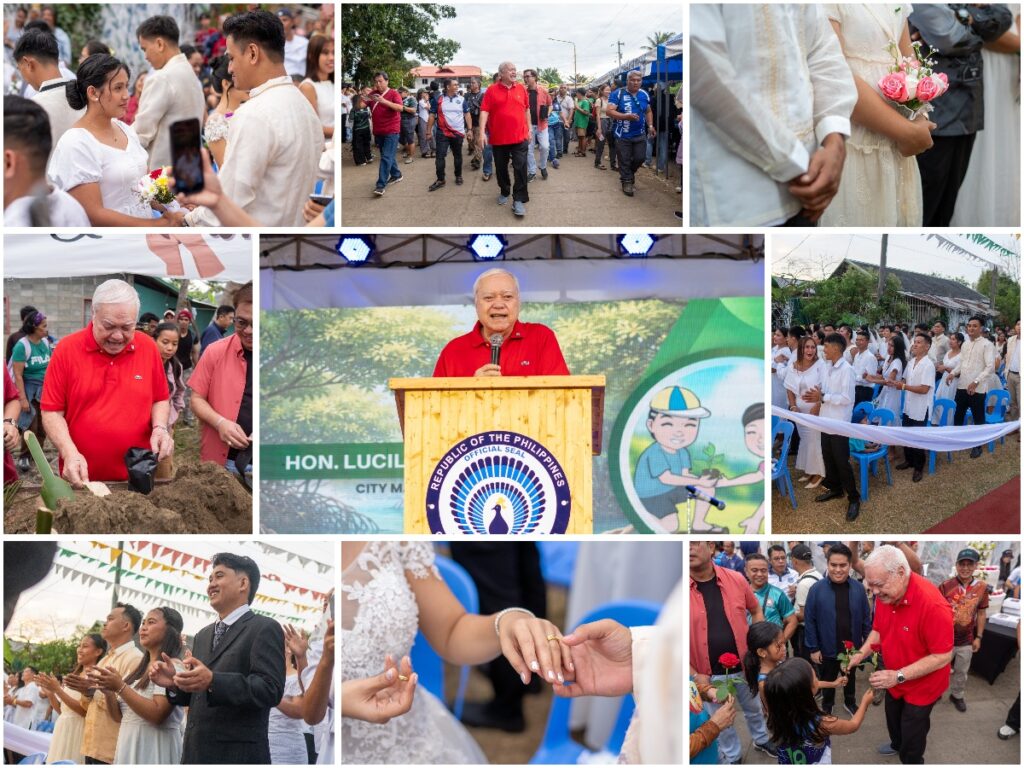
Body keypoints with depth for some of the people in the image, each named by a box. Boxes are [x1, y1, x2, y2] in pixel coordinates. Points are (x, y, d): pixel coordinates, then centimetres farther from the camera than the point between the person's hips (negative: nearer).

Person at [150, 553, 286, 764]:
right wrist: (174, 683, -2)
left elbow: (271, 689, -19)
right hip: (195, 752, 7)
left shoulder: (265, 629, -6)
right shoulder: (203, 635, 18)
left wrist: (213, 681, -29)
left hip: (238, 754, -7)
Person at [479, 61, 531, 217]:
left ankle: (519, 200, -3)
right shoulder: (492, 90, -3)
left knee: (520, 168, -6)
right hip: (498, 138, -1)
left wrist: (529, 129, 13)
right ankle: (504, 192, 33)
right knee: (501, 168, 13)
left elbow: (526, 109, 13)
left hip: (519, 137, 1)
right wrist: (482, 132, -18)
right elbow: (484, 111, -8)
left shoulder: (521, 88, 5)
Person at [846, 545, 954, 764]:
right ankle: (897, 744, 58)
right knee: (893, 719, 29)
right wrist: (861, 654, -13)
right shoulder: (884, 595, -13)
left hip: (921, 686, -7)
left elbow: (942, 656, -31)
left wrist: (899, 676, -32)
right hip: (894, 680, 7)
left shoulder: (933, 605, -37)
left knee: (912, 736, 12)